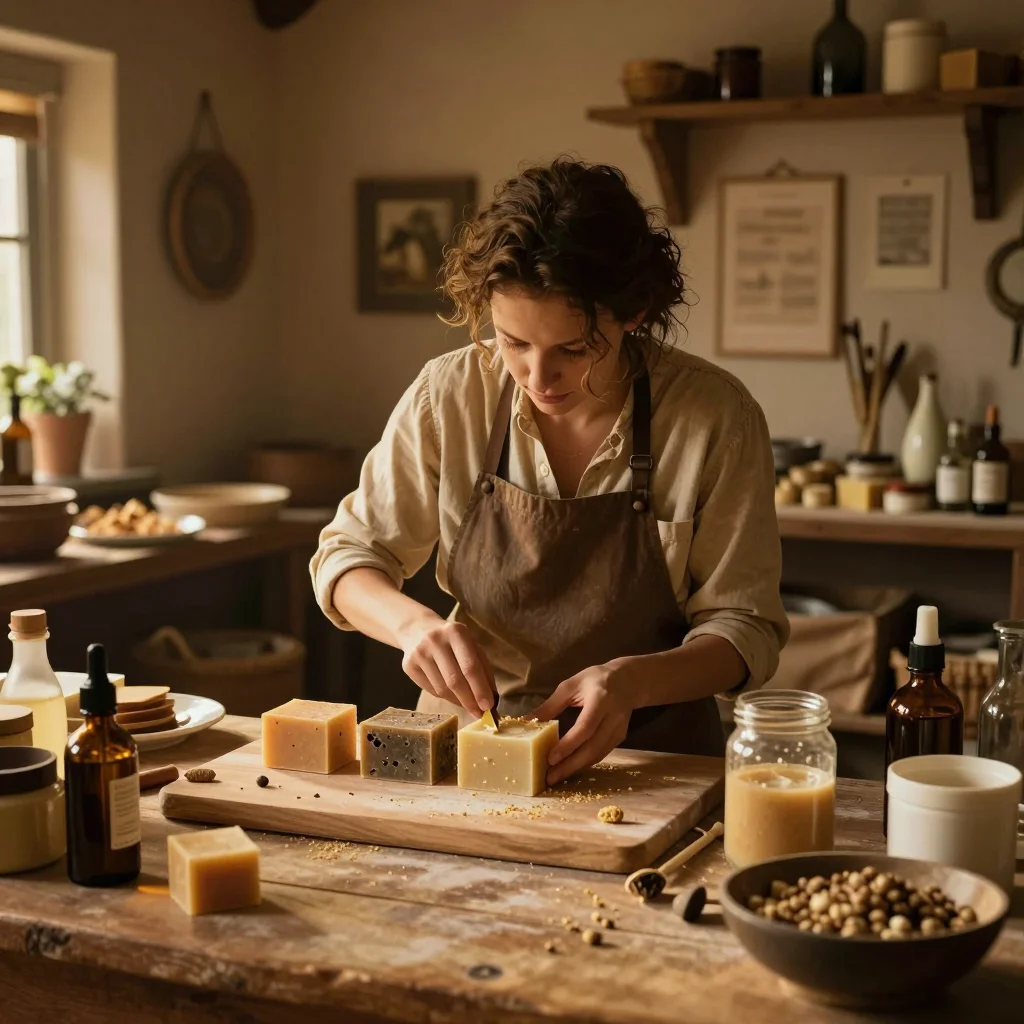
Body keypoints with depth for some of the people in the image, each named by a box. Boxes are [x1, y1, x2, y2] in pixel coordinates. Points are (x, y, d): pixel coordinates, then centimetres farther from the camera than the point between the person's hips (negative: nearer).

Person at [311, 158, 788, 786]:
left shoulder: (717, 418, -13)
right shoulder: (451, 396, -8)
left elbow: (746, 626, -6)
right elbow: (348, 555, 2)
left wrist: (632, 681, -25)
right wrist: (414, 623, -20)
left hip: (650, 753, 0)